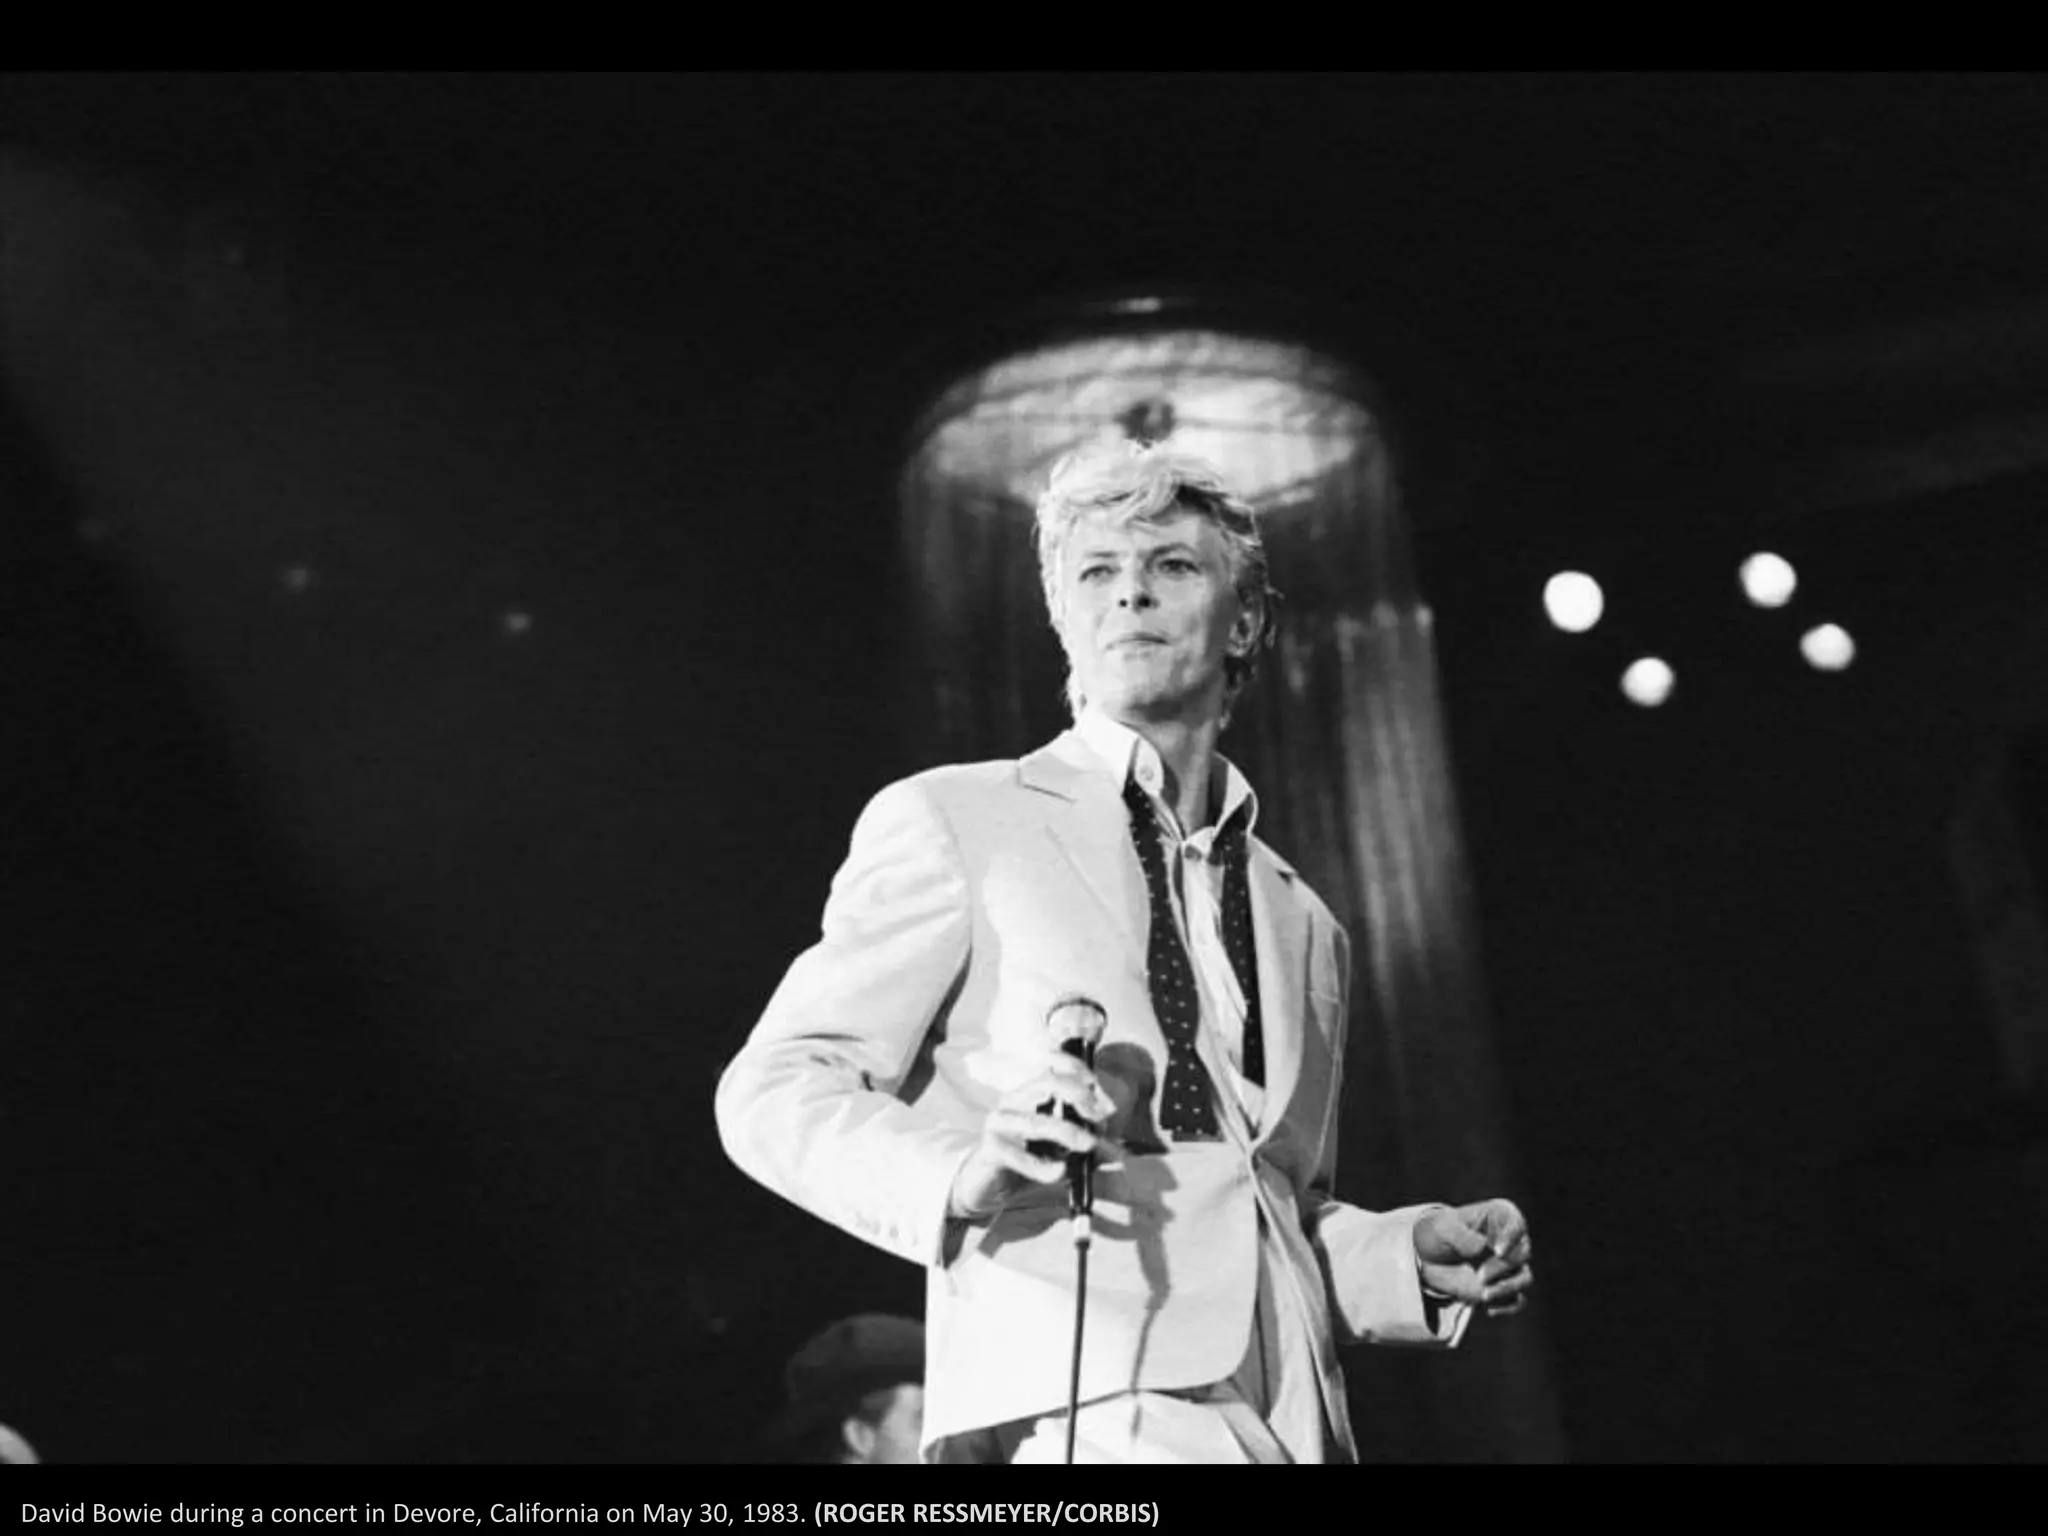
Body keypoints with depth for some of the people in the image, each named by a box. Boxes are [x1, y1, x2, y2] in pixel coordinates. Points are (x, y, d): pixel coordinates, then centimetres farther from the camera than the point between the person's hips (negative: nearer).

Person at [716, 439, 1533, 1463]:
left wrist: (1416, 1261, 7)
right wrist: (961, 1171, -17)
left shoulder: (1304, 925, 20)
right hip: (1076, 1407, -5)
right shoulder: (949, 822, 5)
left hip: (1292, 1417, 5)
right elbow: (772, 1089, -1)